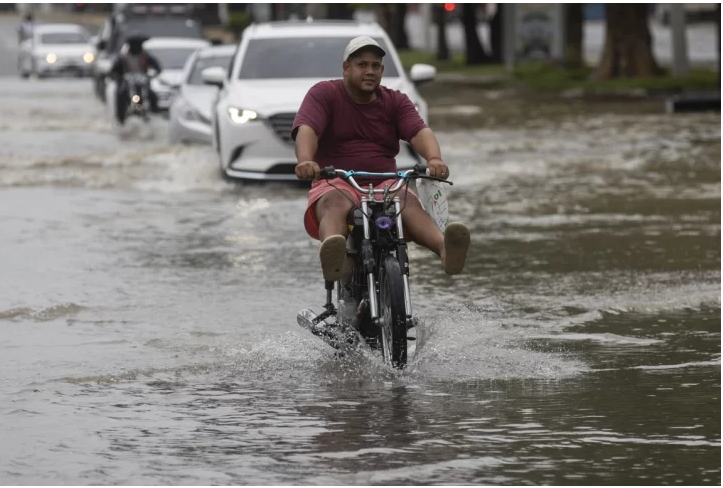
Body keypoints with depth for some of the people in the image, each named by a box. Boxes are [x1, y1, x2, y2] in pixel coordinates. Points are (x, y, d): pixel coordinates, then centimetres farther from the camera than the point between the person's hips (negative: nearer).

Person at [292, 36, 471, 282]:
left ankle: (445, 248, -61)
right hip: (336, 185, -2)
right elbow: (306, 129, -13)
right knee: (336, 204, -38)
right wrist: (305, 160, -37)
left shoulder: (396, 101, 15)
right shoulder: (323, 94, 6)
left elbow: (419, 132, -4)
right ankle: (331, 256, -72)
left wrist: (434, 159, -29)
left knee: (408, 202, -31)